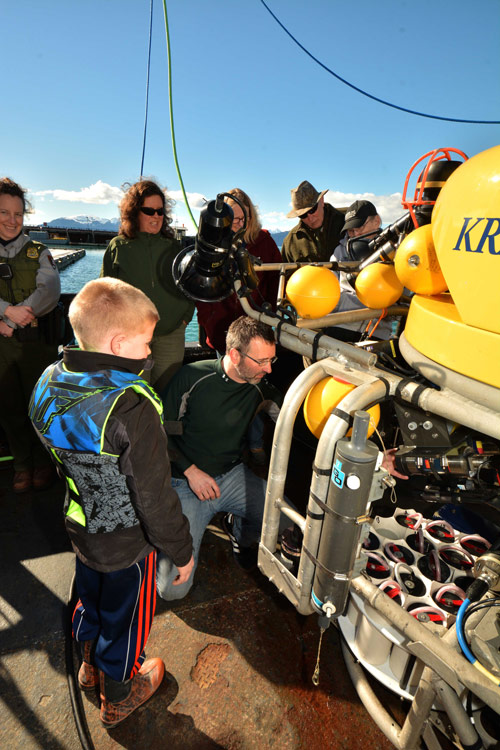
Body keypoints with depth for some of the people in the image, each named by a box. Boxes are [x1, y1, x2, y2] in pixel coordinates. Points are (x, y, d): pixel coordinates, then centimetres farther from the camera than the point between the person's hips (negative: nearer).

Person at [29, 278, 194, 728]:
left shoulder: (50, 383, -10)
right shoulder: (131, 407, -35)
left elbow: (57, 454, 5)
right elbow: (154, 496, -28)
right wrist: (182, 550, -13)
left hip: (81, 525, 6)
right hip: (128, 542, -6)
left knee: (91, 596, 32)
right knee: (124, 614, 21)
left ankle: (91, 665, 60)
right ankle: (117, 697, 49)